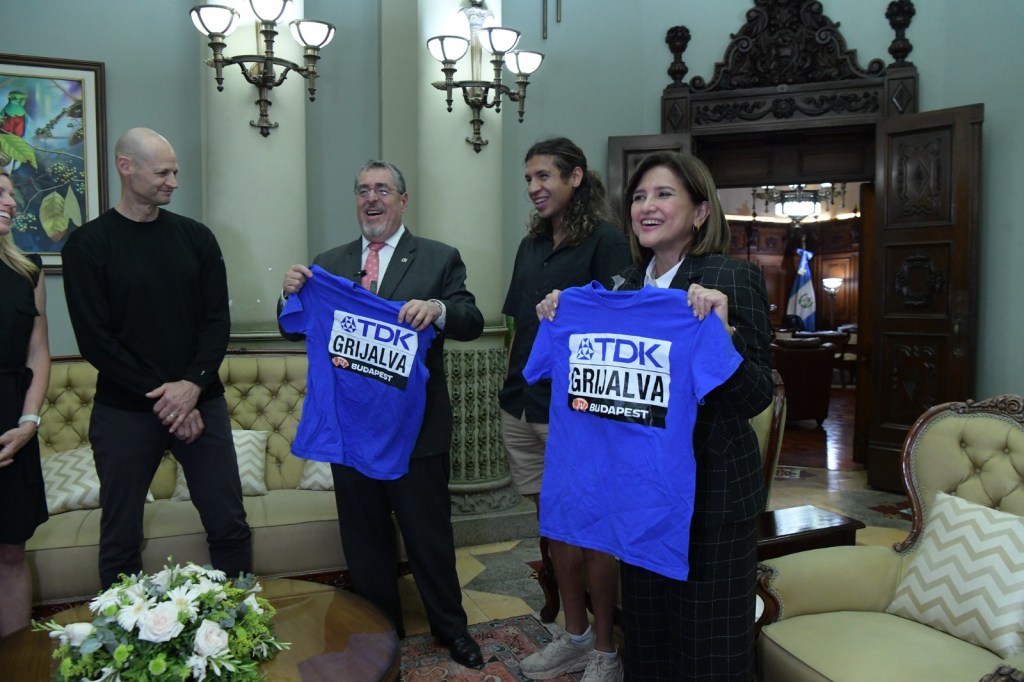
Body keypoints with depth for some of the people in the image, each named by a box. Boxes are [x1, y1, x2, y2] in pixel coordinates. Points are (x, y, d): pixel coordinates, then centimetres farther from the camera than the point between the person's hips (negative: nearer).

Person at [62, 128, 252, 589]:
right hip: (124, 411, -2)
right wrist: (162, 396, -13)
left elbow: (217, 320, 3)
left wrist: (193, 384, -12)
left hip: (201, 402, 2)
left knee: (229, 525, 6)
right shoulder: (87, 245, -1)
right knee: (120, 537, 7)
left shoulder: (196, 237, 7)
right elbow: (95, 340, -7)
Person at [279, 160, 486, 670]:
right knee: (364, 538, 17)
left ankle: (451, 628, 33)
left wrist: (438, 308, -33)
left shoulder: (439, 259, -1)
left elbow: (473, 322, -12)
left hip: (417, 429, -3)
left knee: (430, 536, 11)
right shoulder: (329, 263, 9)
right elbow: (298, 331, 7)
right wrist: (293, 294, -14)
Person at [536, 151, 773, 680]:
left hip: (711, 487, -6)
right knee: (646, 631, 21)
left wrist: (722, 329, -32)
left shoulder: (734, 279, -12)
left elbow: (755, 399, -16)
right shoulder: (626, 284, 7)